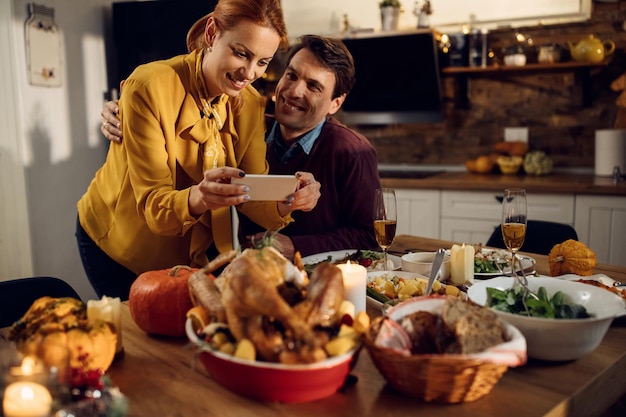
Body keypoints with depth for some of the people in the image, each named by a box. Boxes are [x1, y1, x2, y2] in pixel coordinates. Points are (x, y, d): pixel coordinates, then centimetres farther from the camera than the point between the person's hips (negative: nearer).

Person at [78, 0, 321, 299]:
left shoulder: (251, 106, -10)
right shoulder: (150, 87, -26)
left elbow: (253, 197, -16)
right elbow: (153, 205, -29)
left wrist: (286, 203, -38)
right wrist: (197, 198, -50)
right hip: (117, 246, -4)